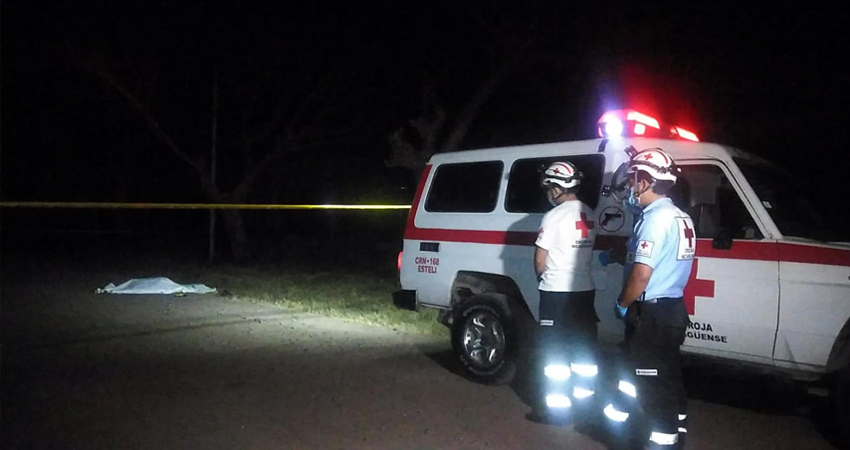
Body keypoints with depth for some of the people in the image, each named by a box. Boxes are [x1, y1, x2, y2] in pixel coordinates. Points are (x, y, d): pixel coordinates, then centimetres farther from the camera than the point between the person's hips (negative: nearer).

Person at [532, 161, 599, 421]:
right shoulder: (589, 214, 7)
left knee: (556, 351, 1)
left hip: (557, 291, -7)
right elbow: (587, 250, 13)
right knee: (584, 348, 14)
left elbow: (540, 258, -10)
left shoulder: (555, 215, -15)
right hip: (584, 289, 7)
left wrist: (543, 278, 8)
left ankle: (558, 406, 4)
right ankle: (584, 400, 25)